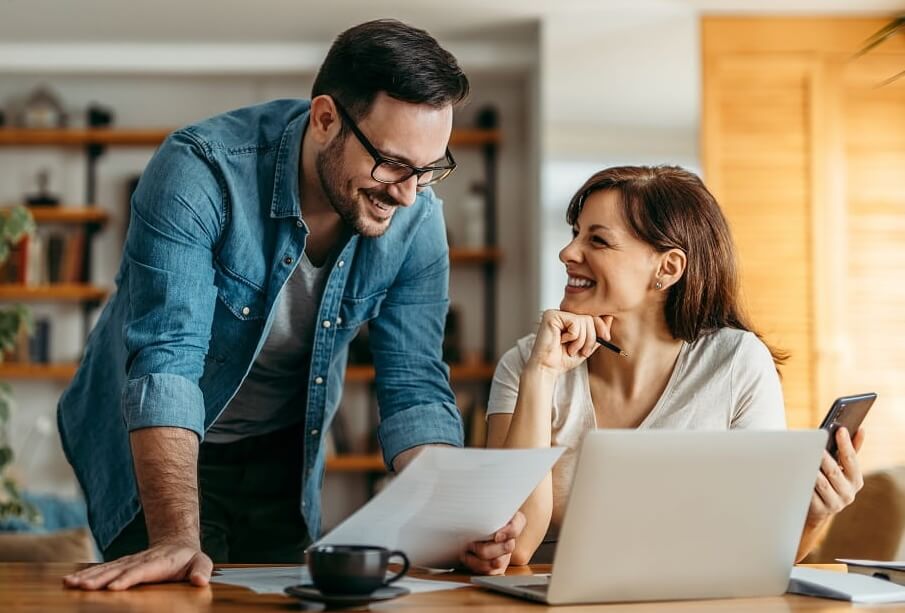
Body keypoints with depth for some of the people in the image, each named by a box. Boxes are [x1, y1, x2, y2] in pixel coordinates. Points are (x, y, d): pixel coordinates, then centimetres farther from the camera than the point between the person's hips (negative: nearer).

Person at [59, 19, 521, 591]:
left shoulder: (416, 220, -16)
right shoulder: (202, 170, -30)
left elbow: (414, 388, -15)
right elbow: (165, 362, -37)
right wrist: (176, 540, -47)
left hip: (283, 455, 4)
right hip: (157, 447, -4)